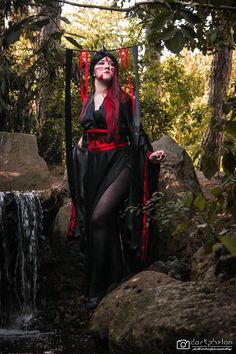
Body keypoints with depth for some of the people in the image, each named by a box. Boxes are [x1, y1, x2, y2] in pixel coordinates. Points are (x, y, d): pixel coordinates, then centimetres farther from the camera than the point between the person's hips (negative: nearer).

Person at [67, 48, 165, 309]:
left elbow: (135, 131, -2)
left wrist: (149, 154, -15)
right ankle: (114, 281, 12)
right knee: (106, 225, 2)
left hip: (119, 163, -5)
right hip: (94, 165, 5)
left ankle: (97, 288, -14)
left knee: (99, 217, -20)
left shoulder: (122, 99, 3)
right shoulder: (86, 100, 15)